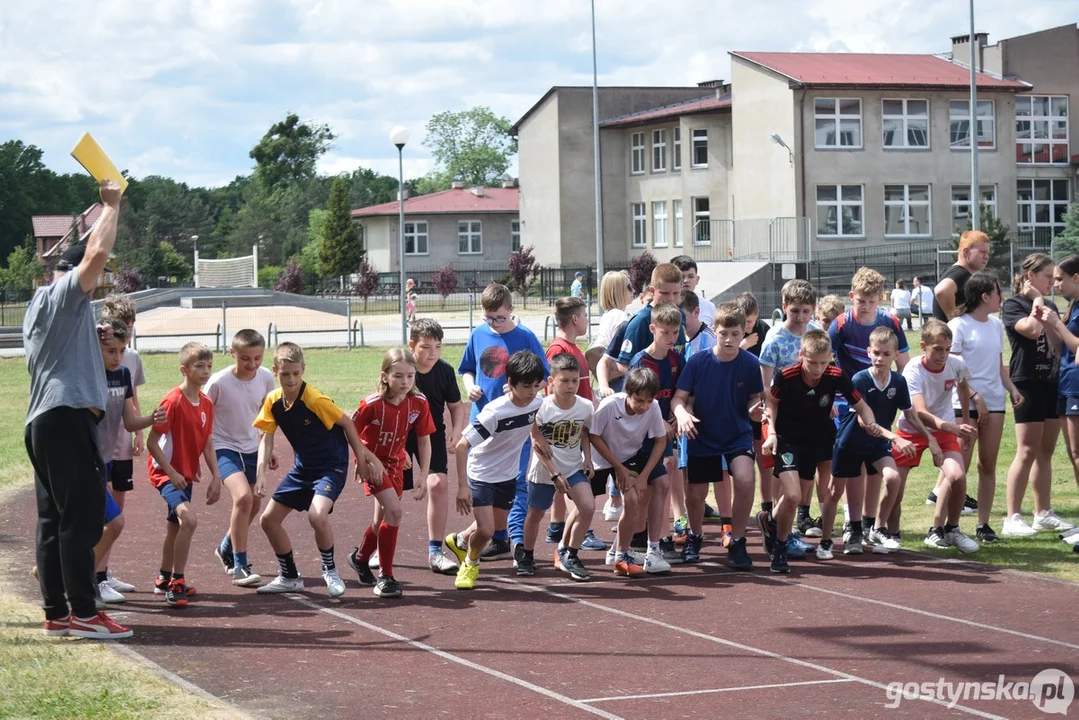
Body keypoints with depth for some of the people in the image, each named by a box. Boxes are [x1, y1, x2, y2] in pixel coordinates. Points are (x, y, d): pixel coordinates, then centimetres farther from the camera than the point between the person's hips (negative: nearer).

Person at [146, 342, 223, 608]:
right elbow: (152, 442, -19)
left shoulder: (206, 404, 3)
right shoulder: (173, 401, -21)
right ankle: (176, 585, -22)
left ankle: (165, 579, 41)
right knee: (189, 519, -27)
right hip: (166, 472, -9)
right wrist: (172, 473, -22)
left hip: (187, 474, 9)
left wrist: (216, 477, 2)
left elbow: (207, 444, 9)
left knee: (176, 526, 22)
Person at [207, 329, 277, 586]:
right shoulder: (218, 382, -22)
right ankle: (239, 567, -16)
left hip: (251, 449, 6)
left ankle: (226, 549, 44)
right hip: (225, 448, -6)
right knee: (243, 497, -25)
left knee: (254, 505, 16)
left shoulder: (265, 377, -8)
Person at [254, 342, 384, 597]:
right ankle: (289, 577, 24)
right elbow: (266, 438, 1)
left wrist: (362, 458, -4)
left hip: (332, 466, -7)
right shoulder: (273, 401, -6)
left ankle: (330, 570, -5)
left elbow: (346, 422, -12)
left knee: (317, 515, -31)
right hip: (303, 468, 7)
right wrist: (261, 474, -12)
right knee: (268, 519, 7)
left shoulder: (315, 400, -24)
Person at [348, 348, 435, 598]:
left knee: (383, 519, 14)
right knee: (394, 511, -19)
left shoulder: (419, 402, -14)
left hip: (395, 463, 5)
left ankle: (361, 557, 44)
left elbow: (424, 440, -4)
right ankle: (385, 577, -9)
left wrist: (423, 476, -6)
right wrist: (362, 461, -15)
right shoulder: (372, 404, -26)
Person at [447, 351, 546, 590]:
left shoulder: (538, 403, -14)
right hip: (481, 474, -6)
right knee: (485, 529, -14)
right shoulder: (495, 412, -31)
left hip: (507, 475, 6)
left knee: (498, 524, 19)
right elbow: (462, 446, -29)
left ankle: (460, 541, 49)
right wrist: (462, 486, -31)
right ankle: (470, 562, 19)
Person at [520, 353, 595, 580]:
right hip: (544, 469, -2)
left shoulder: (585, 407, -11)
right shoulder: (542, 408, -20)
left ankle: (568, 555, 3)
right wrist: (555, 475, -18)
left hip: (574, 467, 2)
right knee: (535, 514, 10)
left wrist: (587, 457, -3)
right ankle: (527, 556, 35)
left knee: (587, 506, -15)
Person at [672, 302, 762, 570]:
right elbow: (678, 398, -12)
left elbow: (754, 398, 0)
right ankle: (694, 536, 40)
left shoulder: (750, 363, -13)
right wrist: (682, 413, -33)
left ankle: (737, 542, -5)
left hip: (739, 435, 0)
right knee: (695, 494, 6)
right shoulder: (697, 361, -15)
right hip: (702, 437, 1)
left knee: (745, 480, -24)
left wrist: (754, 409, -22)